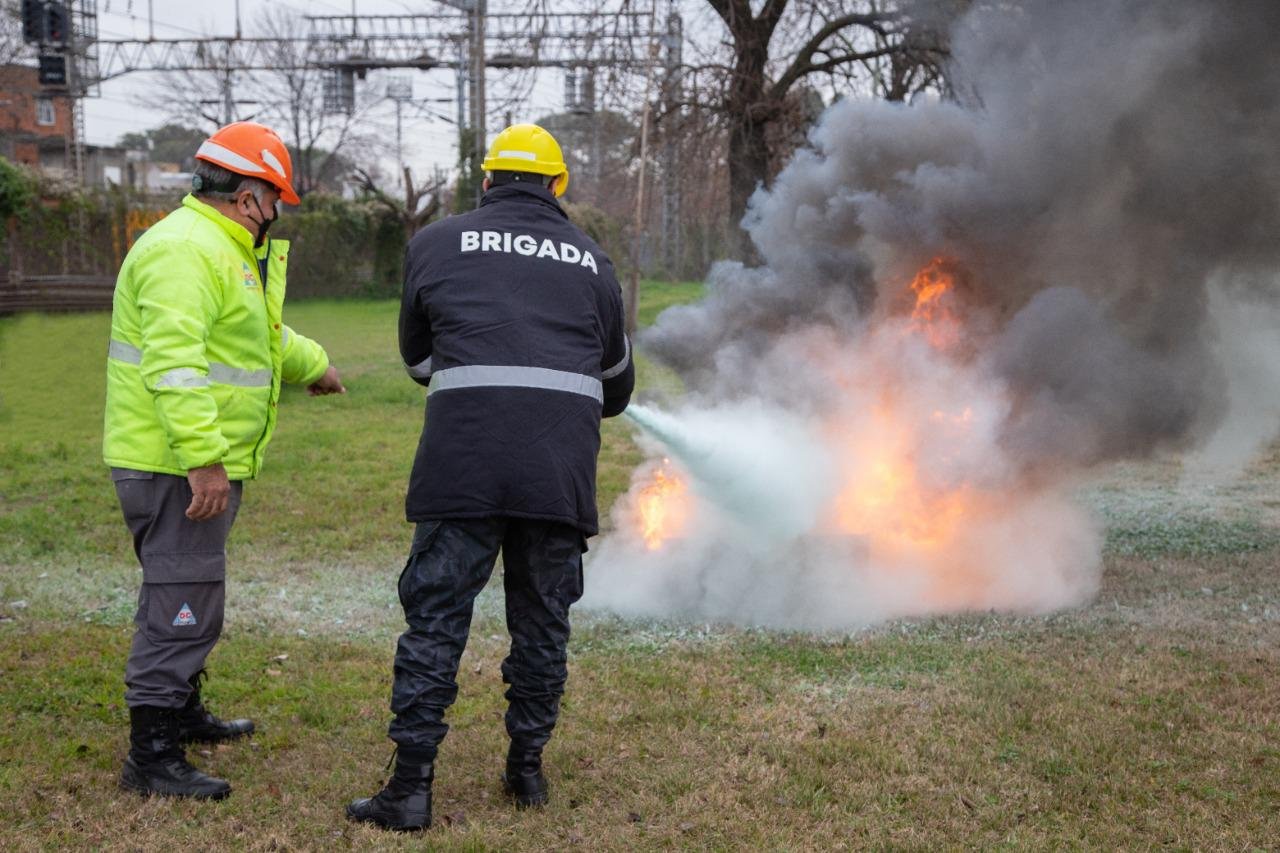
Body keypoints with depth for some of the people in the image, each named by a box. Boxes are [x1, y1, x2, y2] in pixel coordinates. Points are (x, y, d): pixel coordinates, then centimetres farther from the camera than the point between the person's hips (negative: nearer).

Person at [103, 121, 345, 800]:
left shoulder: (224, 249, 19)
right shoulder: (185, 249, -18)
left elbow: (262, 332, 37)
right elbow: (175, 362, -28)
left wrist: (311, 364, 50)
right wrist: (204, 458, -31)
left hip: (200, 463, 11)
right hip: (175, 464, -11)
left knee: (186, 593, 22)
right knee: (183, 599, -8)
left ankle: (181, 711, 38)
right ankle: (151, 755, -3)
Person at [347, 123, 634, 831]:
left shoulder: (436, 243, 11)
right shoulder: (591, 262, 17)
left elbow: (417, 358, 20)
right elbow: (617, 383, 26)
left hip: (463, 460, -2)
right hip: (562, 466, 2)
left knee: (435, 619, 4)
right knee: (541, 620, 15)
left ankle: (411, 787, 4)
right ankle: (527, 768, 23)